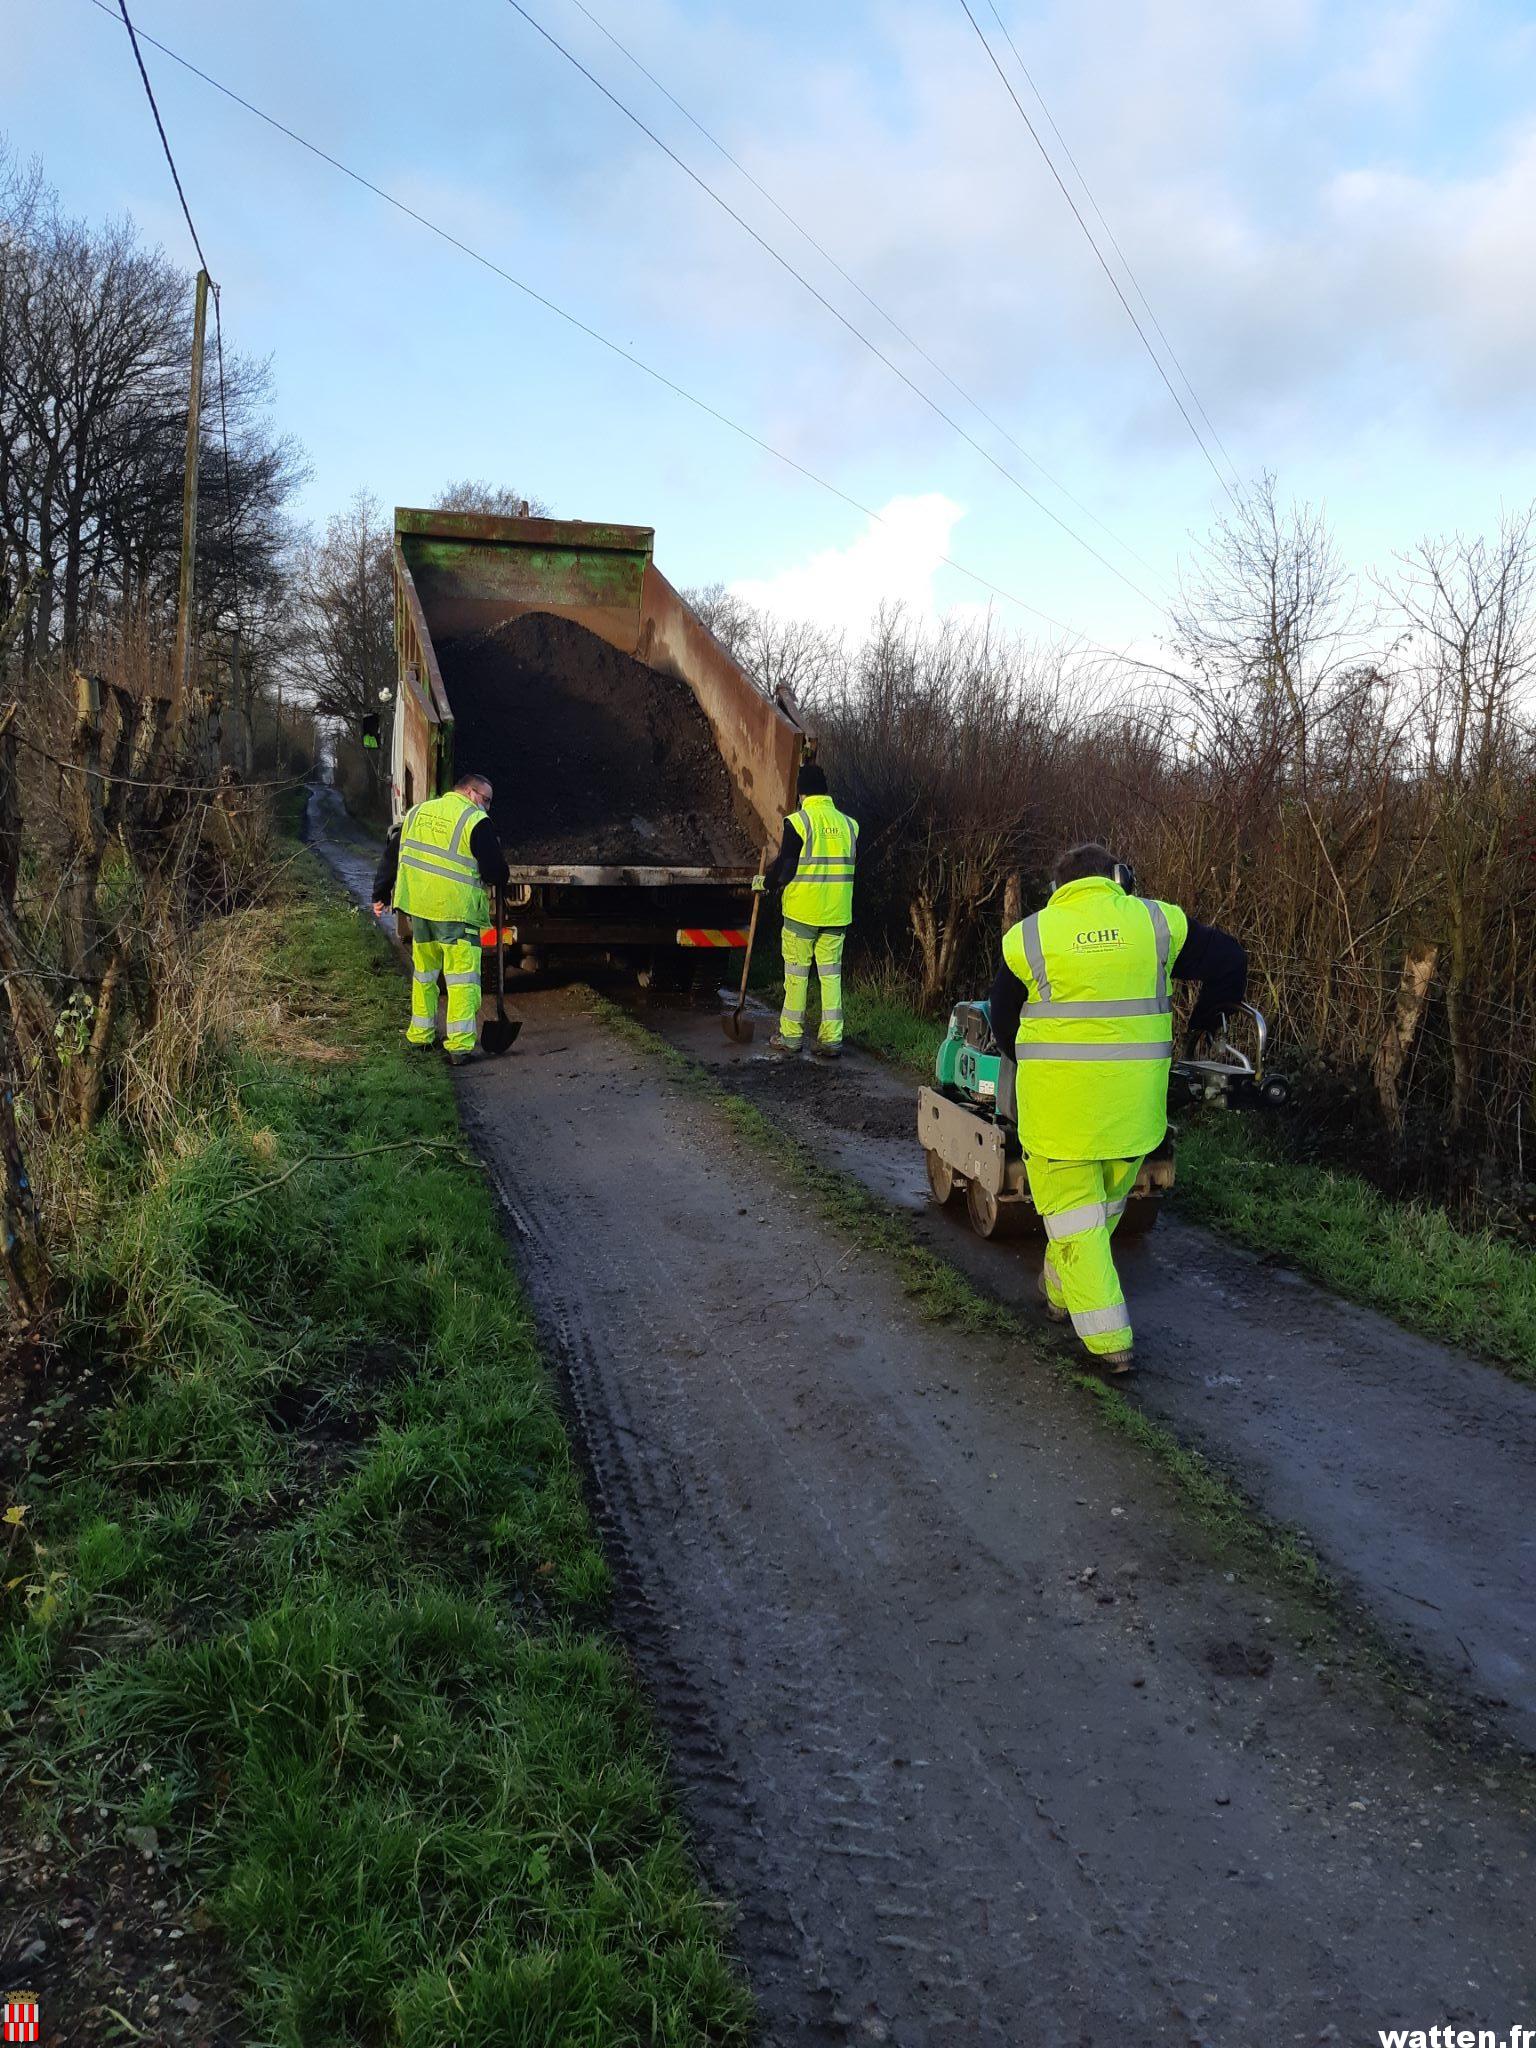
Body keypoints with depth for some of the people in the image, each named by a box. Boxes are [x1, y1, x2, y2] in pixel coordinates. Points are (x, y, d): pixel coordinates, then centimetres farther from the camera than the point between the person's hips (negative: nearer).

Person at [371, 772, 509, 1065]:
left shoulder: (418, 811, 13)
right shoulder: (477, 821, -8)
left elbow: (392, 852, 17)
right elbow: (496, 873, -9)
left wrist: (380, 894, 23)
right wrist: (494, 878, 14)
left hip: (418, 905, 7)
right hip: (456, 910, -6)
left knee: (423, 973, 20)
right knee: (462, 977, -2)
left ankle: (419, 1036, 29)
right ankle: (460, 1046, -5)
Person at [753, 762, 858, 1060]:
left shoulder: (798, 821, -10)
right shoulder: (848, 823, 5)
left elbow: (785, 866, -10)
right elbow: (849, 866, 13)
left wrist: (765, 882, 10)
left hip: (802, 911, -4)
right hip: (837, 913, 4)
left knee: (797, 973, 7)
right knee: (831, 974, 9)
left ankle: (791, 1035, 15)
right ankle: (831, 1040, 8)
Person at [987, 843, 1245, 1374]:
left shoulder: (1028, 936, 1)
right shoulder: (1158, 921, 3)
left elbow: (1003, 1021, 11)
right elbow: (1228, 959, 12)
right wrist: (1206, 1021, 27)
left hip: (1058, 1100, -2)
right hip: (1135, 1104, 2)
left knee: (1072, 1214, 7)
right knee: (1105, 1206, 22)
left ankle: (1108, 1339, 2)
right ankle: (1061, 1291, 39)